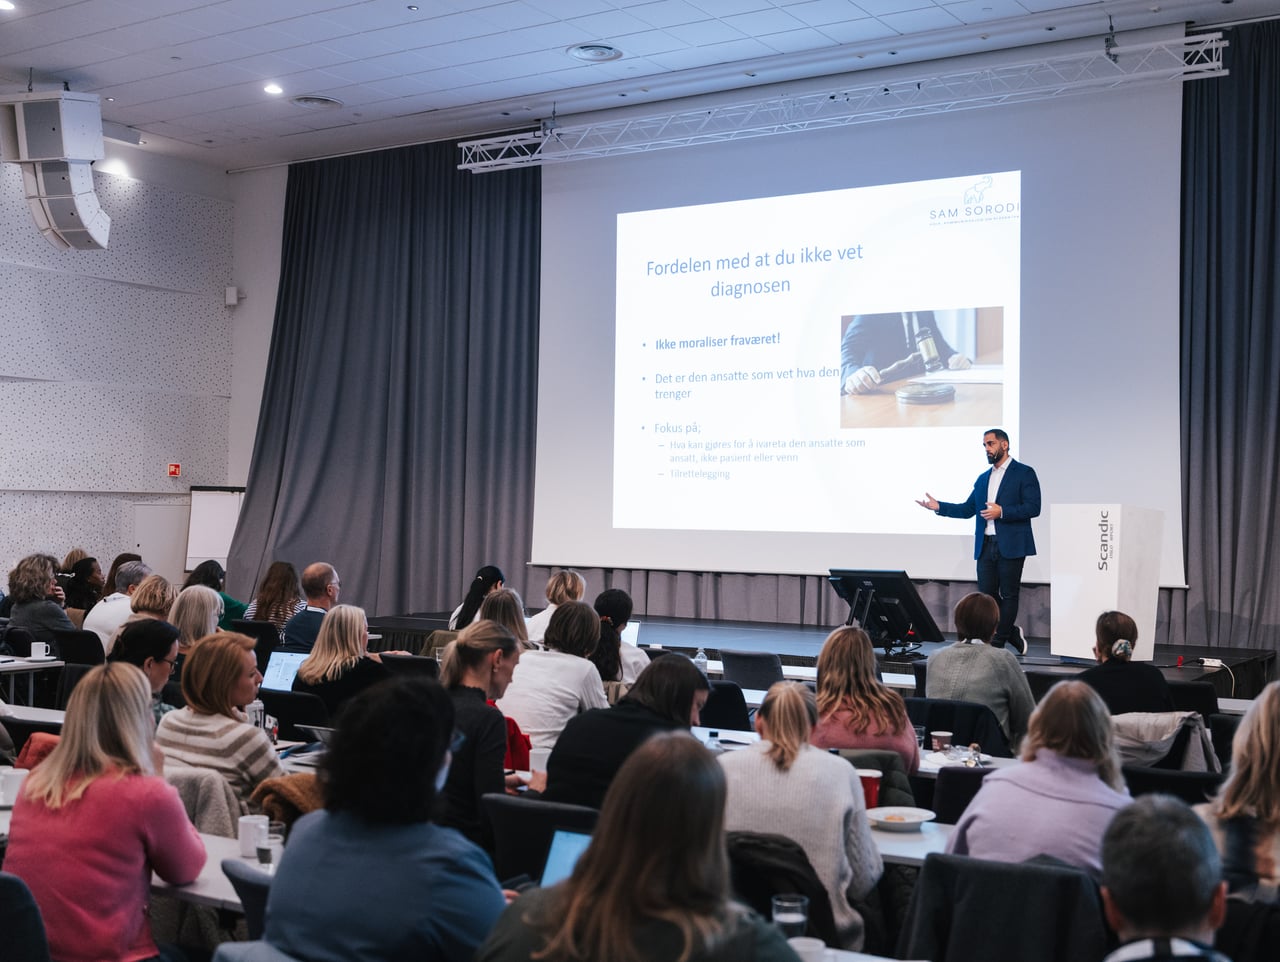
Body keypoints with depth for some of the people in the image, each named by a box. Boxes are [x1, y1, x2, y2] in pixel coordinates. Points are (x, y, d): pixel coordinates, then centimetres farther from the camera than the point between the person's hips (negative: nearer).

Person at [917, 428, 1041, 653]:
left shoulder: (1024, 473, -2)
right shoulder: (983, 478, 19)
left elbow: (1033, 507, -11)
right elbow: (968, 509, 17)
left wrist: (1002, 512, -20)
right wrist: (939, 507, 5)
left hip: (1010, 546, -6)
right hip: (986, 546, 7)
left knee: (1008, 595, 0)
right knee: (987, 595, 5)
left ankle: (997, 643, 5)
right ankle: (1012, 634, 20)